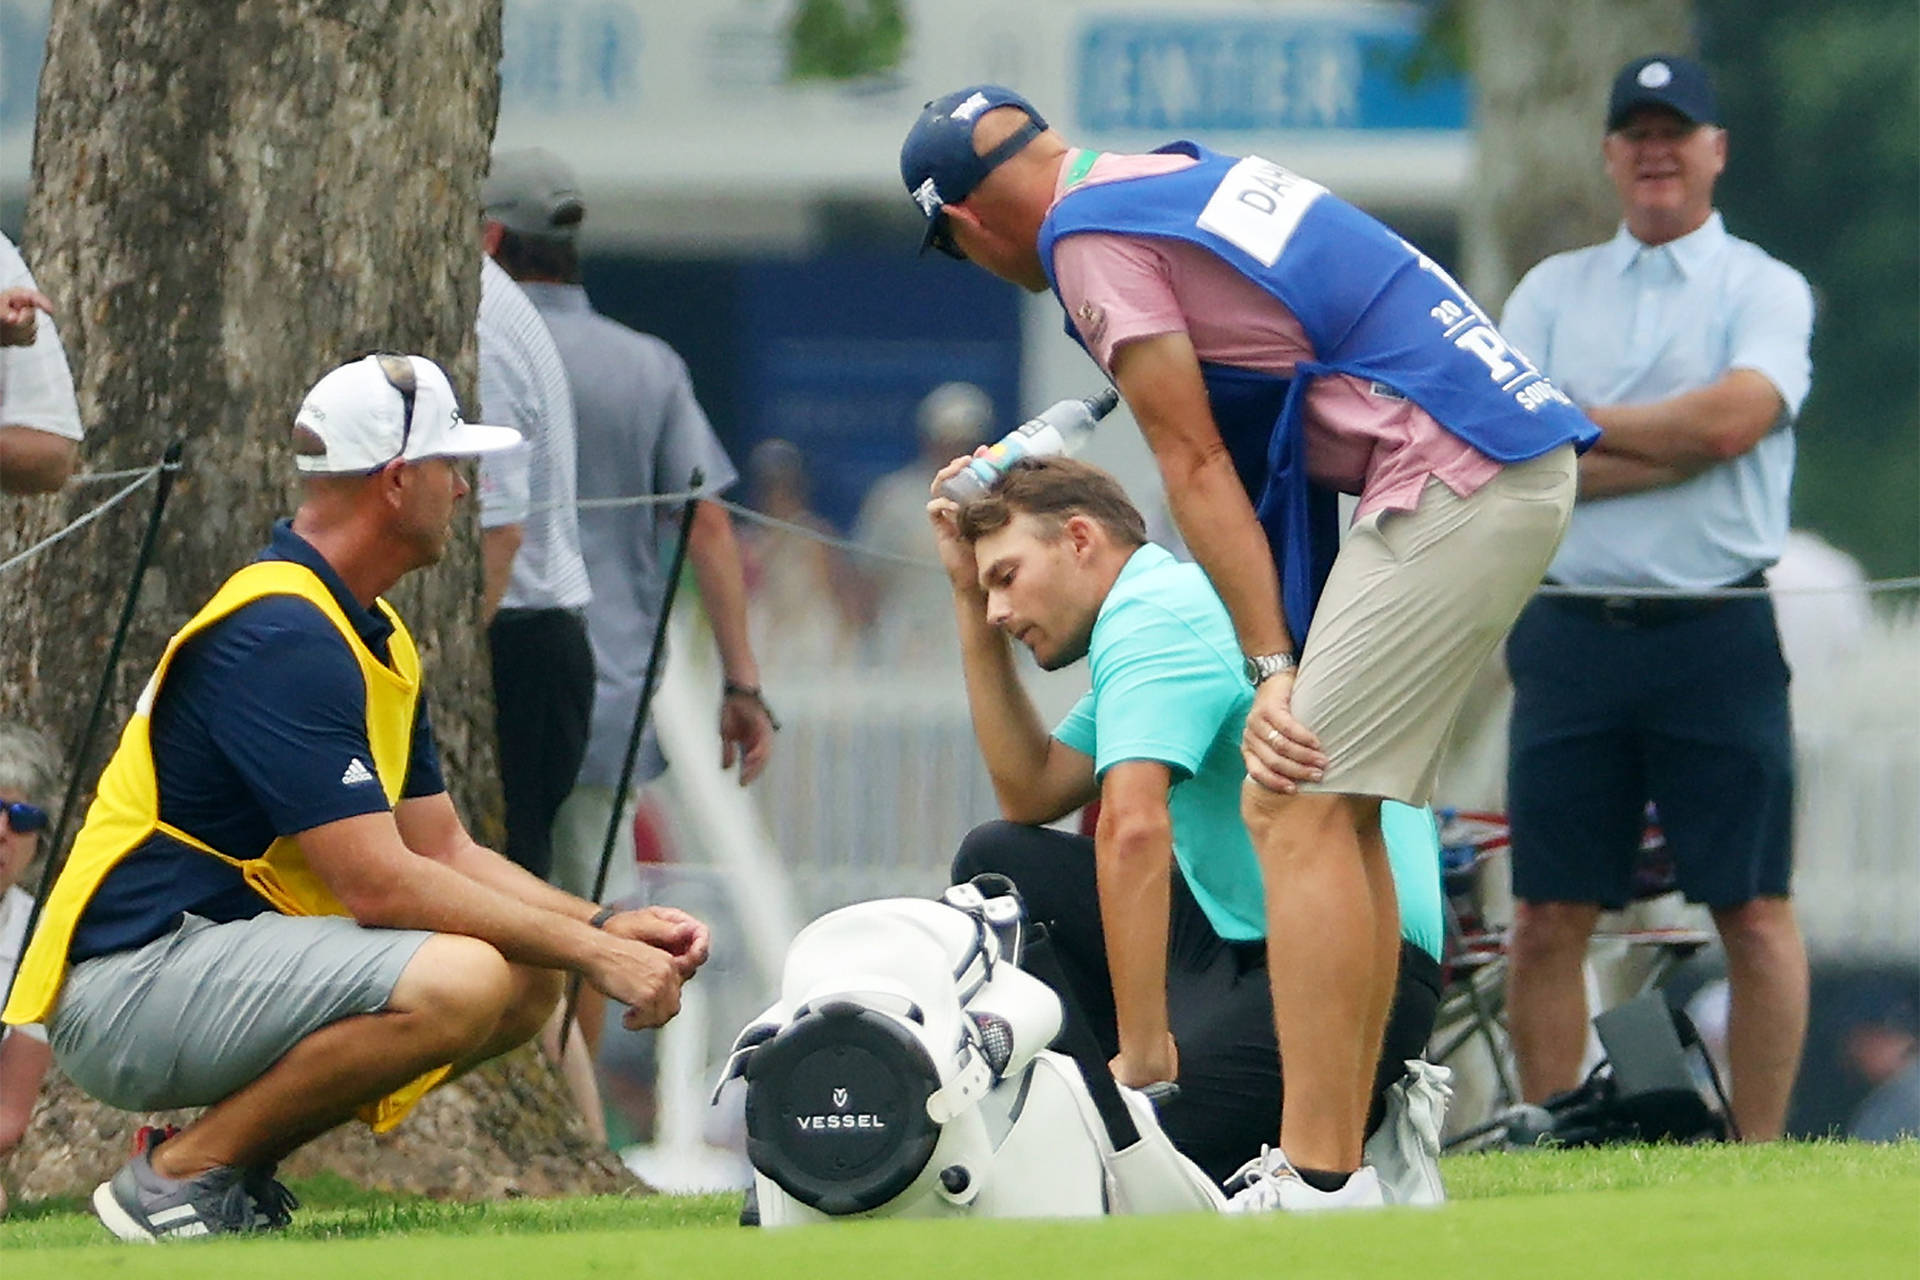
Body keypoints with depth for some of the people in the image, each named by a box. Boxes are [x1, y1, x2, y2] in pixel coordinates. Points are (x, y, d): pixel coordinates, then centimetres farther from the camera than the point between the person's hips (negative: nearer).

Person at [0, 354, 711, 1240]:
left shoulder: (375, 637, 15)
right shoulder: (282, 636, -18)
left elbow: (444, 851, 17)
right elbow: (379, 884, -23)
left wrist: (608, 928, 2)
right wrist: (592, 952, -19)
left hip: (231, 953, 11)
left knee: (527, 979, 9)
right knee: (459, 981, -30)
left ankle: (238, 1164, 8)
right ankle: (179, 1176, -14)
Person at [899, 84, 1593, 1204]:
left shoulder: (1089, 237, -5)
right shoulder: (1185, 174, 20)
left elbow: (1196, 465, -6)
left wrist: (1272, 668, -5)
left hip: (1453, 482, -10)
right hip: (1528, 454, 10)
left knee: (1298, 809, -11)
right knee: (1337, 807, 13)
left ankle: (1315, 1186, -16)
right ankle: (1349, 1160, 13)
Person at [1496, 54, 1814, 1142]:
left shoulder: (1764, 289, 6)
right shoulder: (1551, 293, 14)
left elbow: (1732, 418, -13)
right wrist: (1678, 446, -9)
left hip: (1718, 638, -3)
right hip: (1570, 634, 3)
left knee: (1755, 912, -5)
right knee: (1549, 920, 1)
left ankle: (1759, 1159, -1)